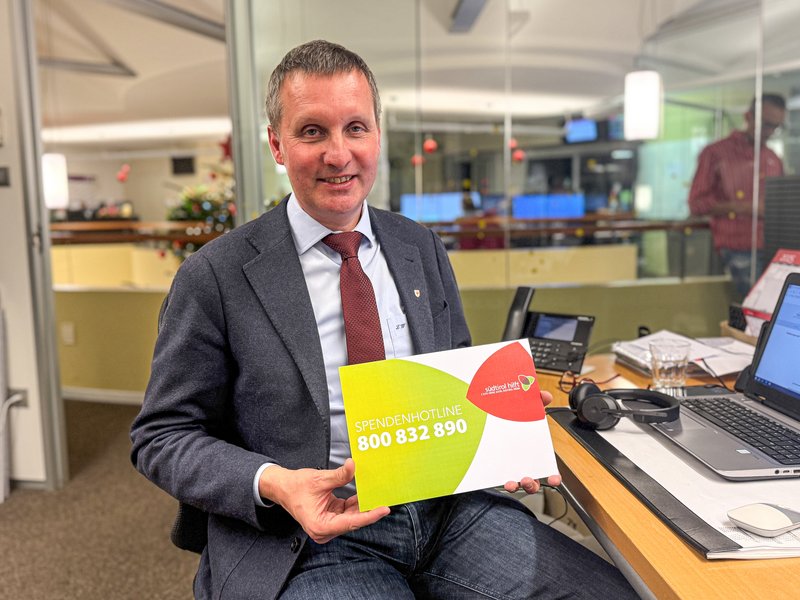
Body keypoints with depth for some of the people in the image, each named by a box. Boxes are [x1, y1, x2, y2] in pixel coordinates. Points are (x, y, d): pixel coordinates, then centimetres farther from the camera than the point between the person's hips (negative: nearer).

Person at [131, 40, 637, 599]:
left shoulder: (424, 249, 9)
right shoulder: (215, 276, -5)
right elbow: (162, 436, -1)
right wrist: (274, 485, -19)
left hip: (446, 505, 4)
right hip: (311, 532, -3)